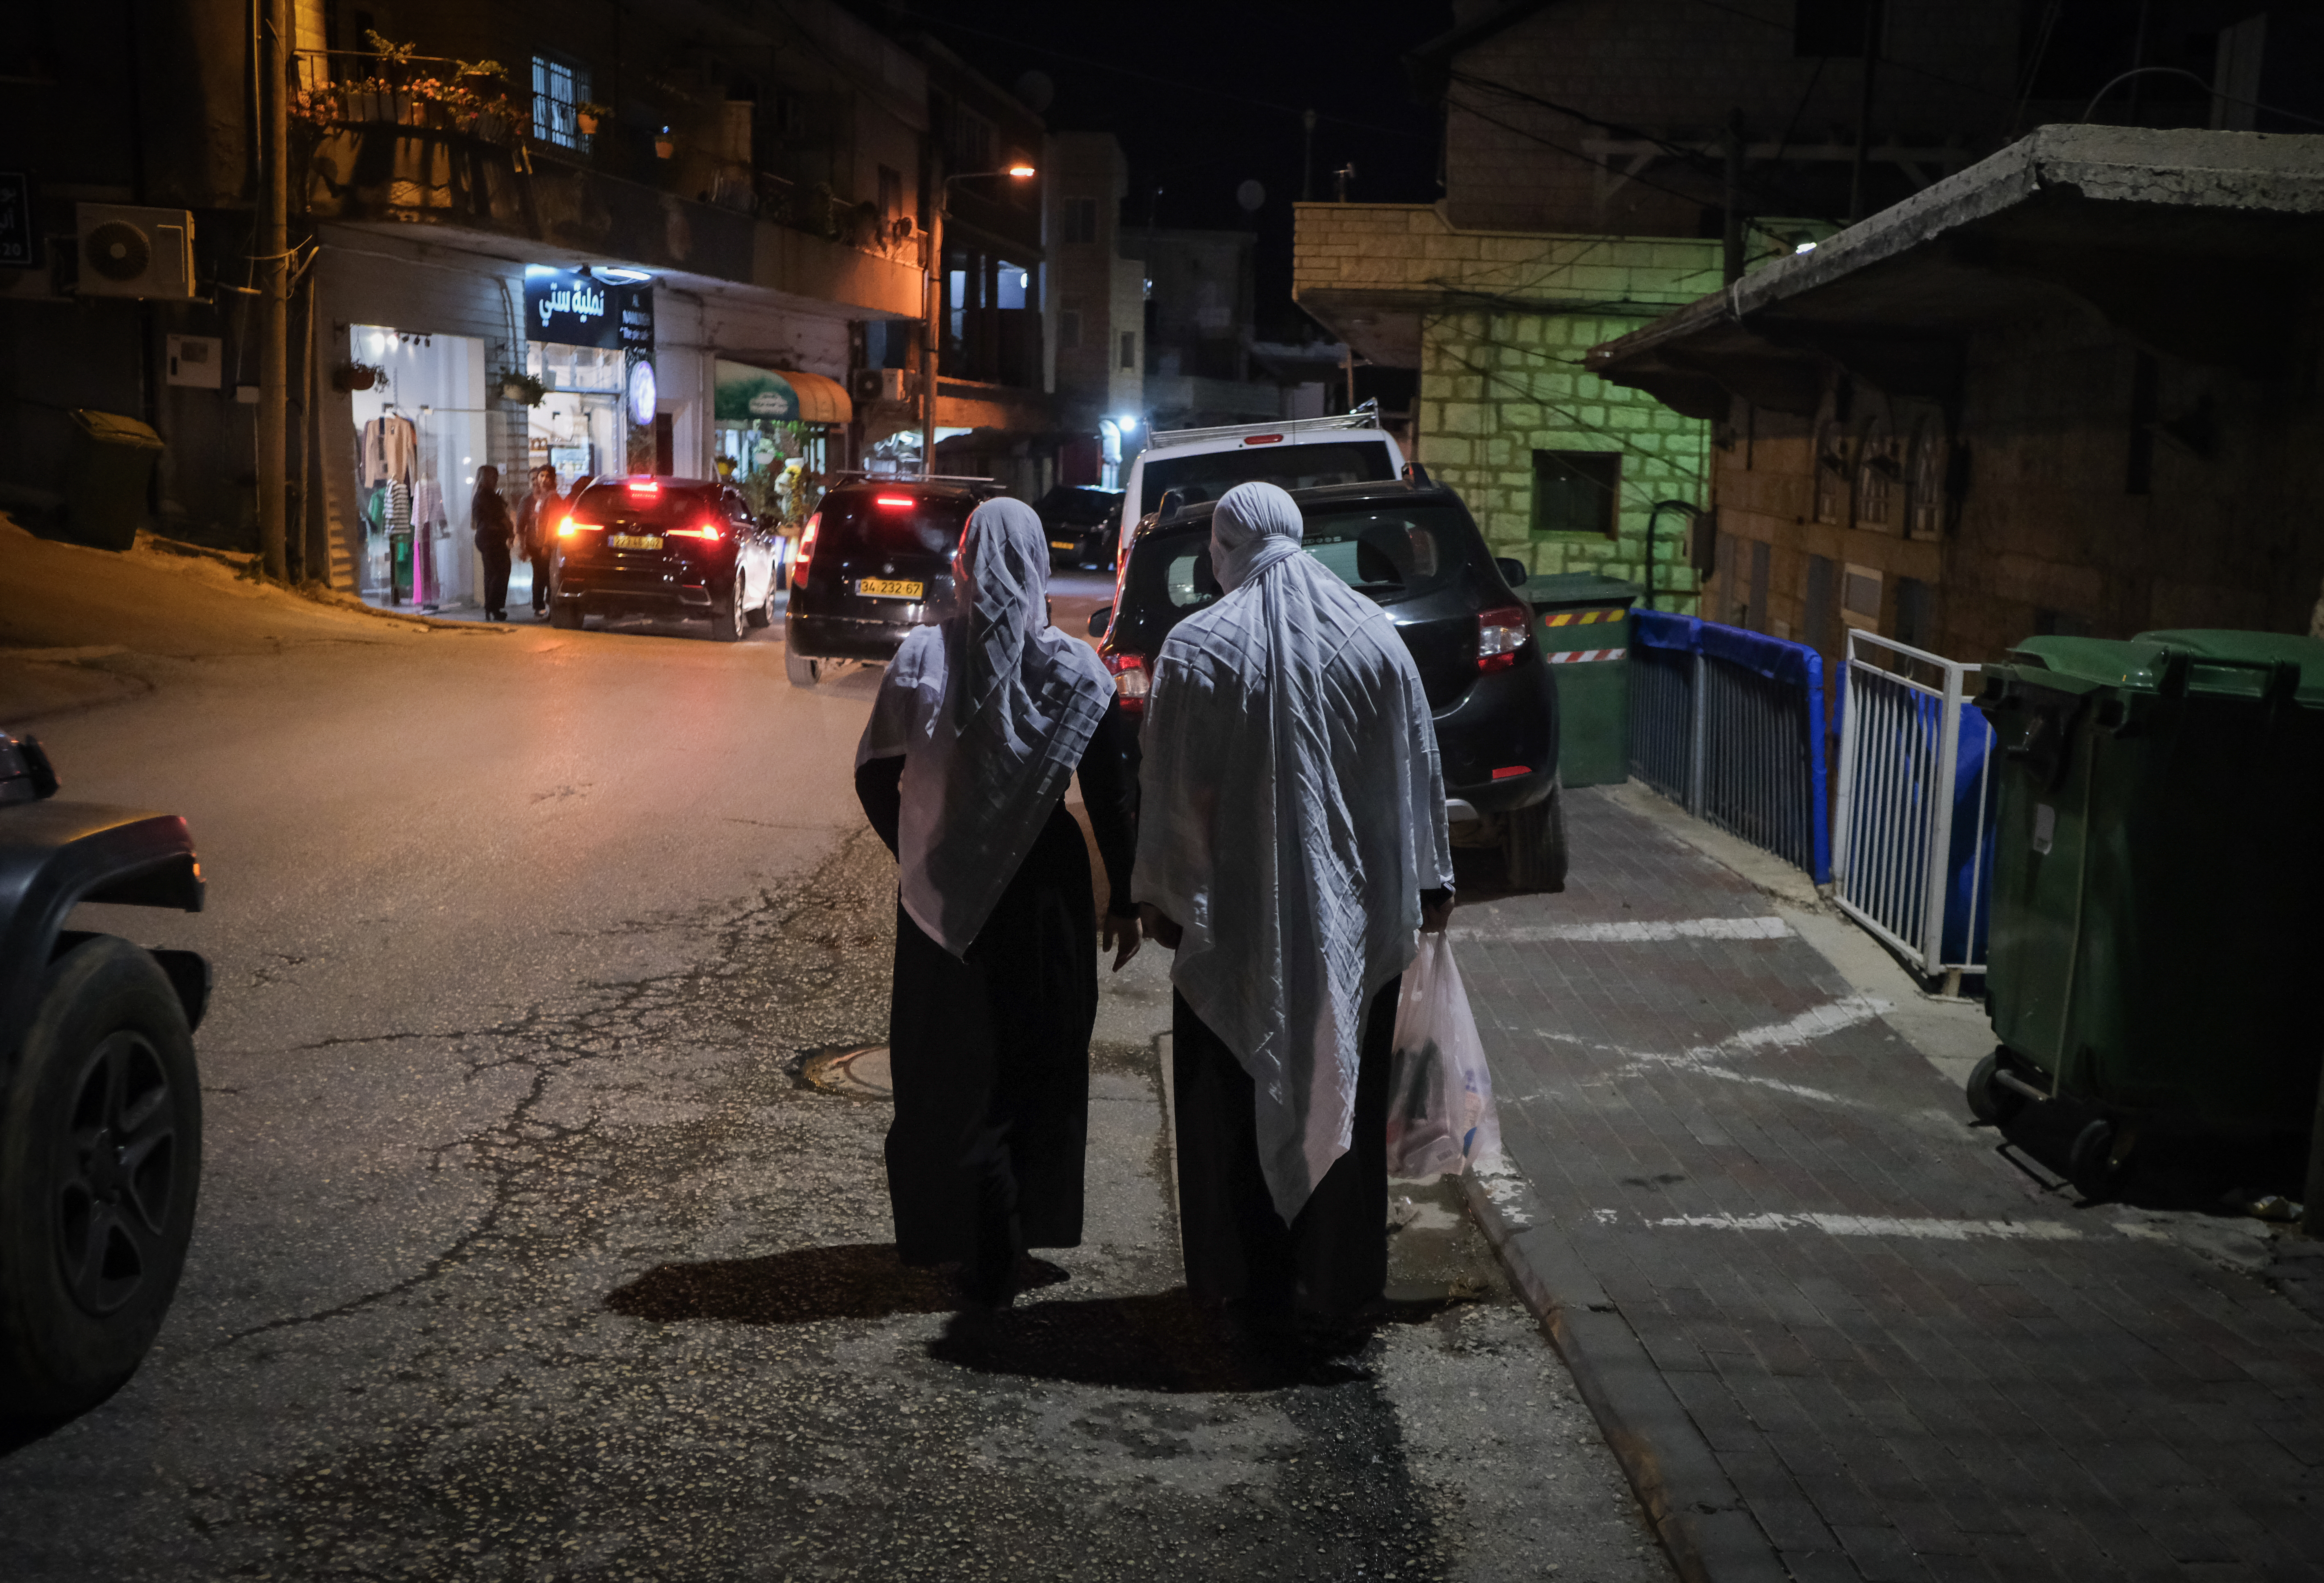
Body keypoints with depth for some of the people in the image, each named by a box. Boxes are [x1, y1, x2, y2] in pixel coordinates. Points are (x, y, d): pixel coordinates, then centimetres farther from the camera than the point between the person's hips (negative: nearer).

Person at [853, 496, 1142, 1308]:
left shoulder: (922, 658, -6)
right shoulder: (1075, 670, -8)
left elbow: (875, 778, -2)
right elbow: (1112, 795, -6)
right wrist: (1123, 899, 4)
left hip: (943, 891, 1)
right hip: (1045, 886, 0)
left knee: (949, 1065, 13)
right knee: (1038, 1063, 15)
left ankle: (964, 1234, 15)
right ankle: (1027, 1227, 24)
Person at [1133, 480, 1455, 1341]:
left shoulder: (1199, 648, -10)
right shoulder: (1375, 637, -1)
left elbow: (1174, 790, -8)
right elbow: (1416, 770, 5)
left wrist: (1160, 892, 3)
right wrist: (1428, 881, 14)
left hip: (1238, 916, -2)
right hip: (1356, 916, 3)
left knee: (1237, 1102, 11)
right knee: (1342, 1089, 13)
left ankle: (1251, 1287, 19)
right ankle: (1337, 1285, 23)